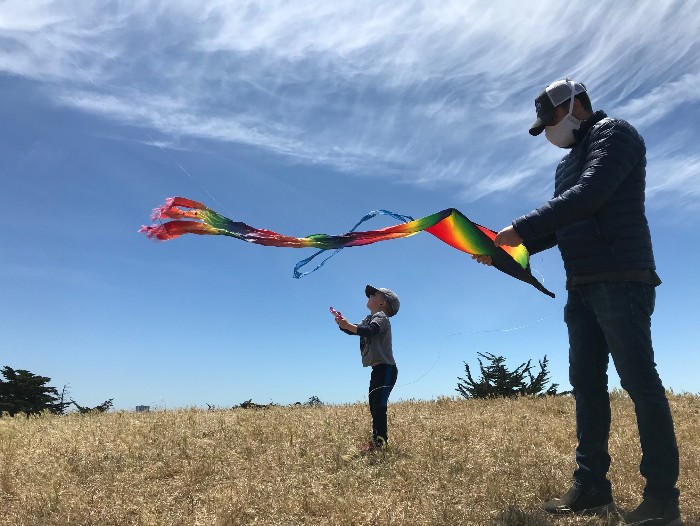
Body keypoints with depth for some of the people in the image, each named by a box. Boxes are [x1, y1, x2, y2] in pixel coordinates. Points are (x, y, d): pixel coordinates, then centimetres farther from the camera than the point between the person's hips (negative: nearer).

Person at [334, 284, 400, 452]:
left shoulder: (380, 316, -8)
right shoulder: (369, 319, 21)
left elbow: (370, 331, -28)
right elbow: (355, 330, 15)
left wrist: (348, 325, -41)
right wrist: (342, 322, -5)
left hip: (386, 369, -10)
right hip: (378, 369, 10)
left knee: (379, 406, -15)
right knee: (374, 406, 12)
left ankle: (379, 441, -15)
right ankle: (380, 439, 19)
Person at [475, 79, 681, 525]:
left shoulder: (614, 133, 0)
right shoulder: (569, 163, 25)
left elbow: (588, 197, -17)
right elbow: (559, 225, 21)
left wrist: (520, 228, -16)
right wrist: (506, 249, 9)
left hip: (619, 279, -9)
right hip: (582, 287, 9)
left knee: (639, 379, -7)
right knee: (586, 382, 5)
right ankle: (592, 487, 10)